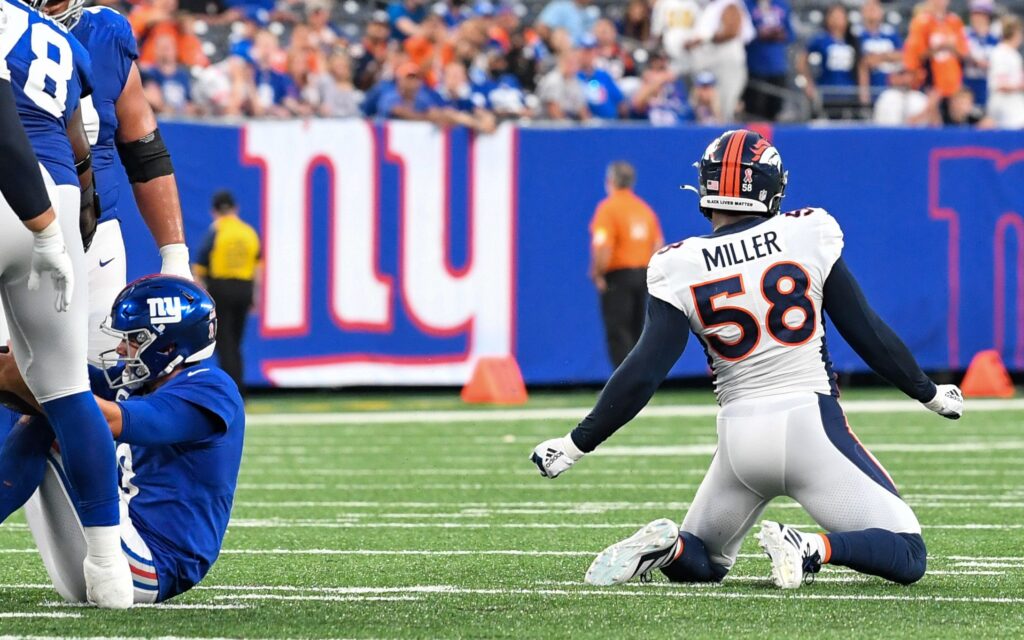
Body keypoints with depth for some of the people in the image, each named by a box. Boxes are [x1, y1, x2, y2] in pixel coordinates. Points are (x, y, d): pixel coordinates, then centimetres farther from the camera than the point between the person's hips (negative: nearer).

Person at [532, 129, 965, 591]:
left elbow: (644, 373, -7)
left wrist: (576, 445, 0)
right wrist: (930, 394, 16)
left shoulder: (681, 269, -2)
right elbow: (867, 333, 3)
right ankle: (811, 549, -25)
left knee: (702, 562, 24)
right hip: (810, 423, -2)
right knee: (907, 557, 3)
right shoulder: (808, 237, -2)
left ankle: (664, 548, -11)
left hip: (741, 432, 2)